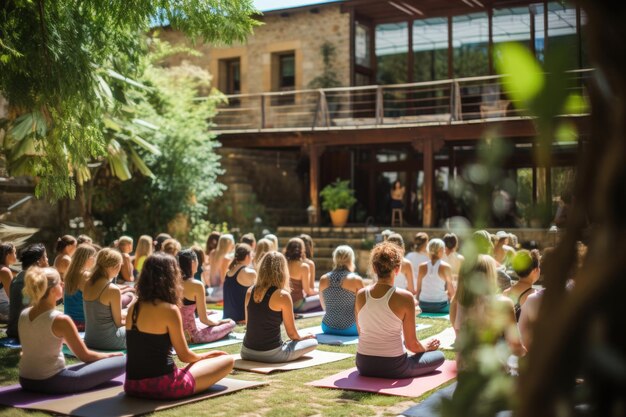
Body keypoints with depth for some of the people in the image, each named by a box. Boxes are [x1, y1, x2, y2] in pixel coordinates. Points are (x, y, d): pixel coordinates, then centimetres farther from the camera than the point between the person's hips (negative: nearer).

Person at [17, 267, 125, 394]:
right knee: (120, 362, -9)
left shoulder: (23, 315, 0)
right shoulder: (60, 320, -20)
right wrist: (109, 356, 7)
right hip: (51, 383, -8)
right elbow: (84, 356, -10)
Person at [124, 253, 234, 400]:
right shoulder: (169, 310, -14)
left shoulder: (134, 308, 5)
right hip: (161, 386, -7)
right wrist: (204, 356, 14)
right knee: (227, 361, 4)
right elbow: (184, 356, -7)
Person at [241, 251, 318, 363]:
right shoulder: (283, 296, -14)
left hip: (247, 353, 6)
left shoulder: (250, 291, 2)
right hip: (270, 354, -6)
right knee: (313, 342, 12)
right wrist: (303, 337, 17)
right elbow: (292, 334, -6)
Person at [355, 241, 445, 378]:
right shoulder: (404, 297, -17)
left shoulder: (360, 295, -5)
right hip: (393, 367, -4)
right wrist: (426, 348, 12)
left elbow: (361, 333, 7)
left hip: (364, 366, 4)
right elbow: (411, 344, -11)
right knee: (439, 356, 19)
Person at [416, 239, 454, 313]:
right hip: (441, 305, -3)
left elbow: (418, 289, 6)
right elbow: (451, 291, 0)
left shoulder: (422, 267, 2)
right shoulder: (445, 267, -6)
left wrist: (417, 300, 21)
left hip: (424, 305, 4)